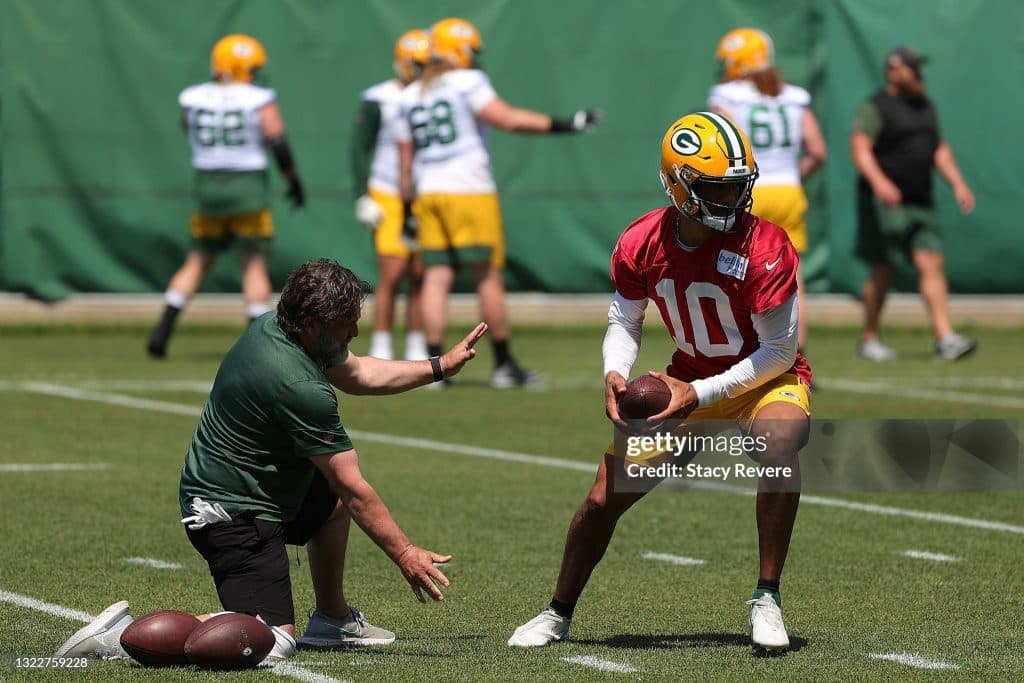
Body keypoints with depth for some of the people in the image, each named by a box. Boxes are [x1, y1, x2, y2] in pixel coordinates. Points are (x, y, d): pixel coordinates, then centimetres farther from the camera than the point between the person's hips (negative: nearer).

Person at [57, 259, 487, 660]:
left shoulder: (271, 327, 2)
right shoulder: (301, 389, -26)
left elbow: (356, 374, 22)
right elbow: (354, 490, -19)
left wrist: (440, 367, 20)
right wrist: (404, 554, -11)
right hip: (234, 515, -11)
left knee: (333, 496, 31)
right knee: (273, 642, -20)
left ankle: (332, 619, 39)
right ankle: (125, 635, -19)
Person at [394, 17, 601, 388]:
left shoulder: (410, 97, 15)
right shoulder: (467, 83, -4)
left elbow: (406, 162, 16)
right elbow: (507, 118, -15)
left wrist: (409, 207, 22)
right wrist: (563, 124, -13)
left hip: (429, 193, 6)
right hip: (469, 190, -6)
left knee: (436, 278, 3)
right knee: (488, 277, 1)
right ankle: (504, 364, 5)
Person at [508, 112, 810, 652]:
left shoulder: (764, 247, -26)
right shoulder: (643, 243, -12)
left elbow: (779, 351, -22)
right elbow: (624, 322, 3)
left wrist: (700, 394, -27)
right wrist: (615, 375, -19)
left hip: (767, 381, -4)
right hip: (688, 383, 4)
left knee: (780, 445, -38)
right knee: (605, 496, 2)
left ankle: (766, 599, -23)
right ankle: (558, 614, 28)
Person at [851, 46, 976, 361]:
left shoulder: (926, 107, 17)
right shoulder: (875, 107, -8)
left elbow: (939, 149, 25)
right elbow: (859, 148, -19)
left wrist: (957, 183, 13)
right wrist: (878, 181, -35)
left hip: (921, 202, 6)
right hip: (884, 203, -6)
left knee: (932, 264, -6)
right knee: (884, 271, -2)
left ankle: (944, 338, -13)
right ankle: (868, 339, 11)